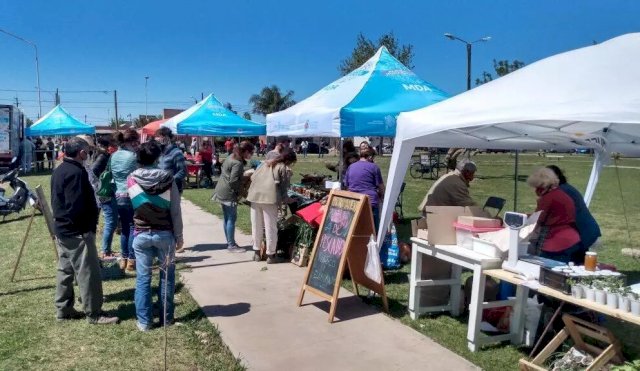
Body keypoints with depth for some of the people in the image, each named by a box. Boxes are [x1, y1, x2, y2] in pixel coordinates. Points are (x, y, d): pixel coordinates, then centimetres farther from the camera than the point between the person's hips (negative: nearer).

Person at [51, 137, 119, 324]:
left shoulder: (59, 171, 11)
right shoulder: (76, 172, -20)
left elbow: (57, 201, 17)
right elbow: (78, 206, -24)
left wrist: (61, 219, 17)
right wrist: (90, 224, -13)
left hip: (62, 229, 10)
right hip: (77, 231, -10)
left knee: (65, 270, 17)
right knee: (88, 273, -3)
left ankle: (63, 309, 26)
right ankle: (94, 314, 3)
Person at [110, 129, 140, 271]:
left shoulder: (114, 156, 8)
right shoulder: (132, 156, -13)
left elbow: (113, 175, 14)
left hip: (118, 196, 7)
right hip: (131, 196, -7)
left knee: (124, 228, 15)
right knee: (133, 228, 1)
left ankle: (124, 259, 20)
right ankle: (131, 260, 3)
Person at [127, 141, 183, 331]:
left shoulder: (131, 179, -6)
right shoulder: (168, 179, -11)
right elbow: (176, 211, -8)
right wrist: (179, 236, 2)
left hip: (141, 235, 1)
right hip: (165, 234, -1)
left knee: (142, 278, 8)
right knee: (167, 276, 13)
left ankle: (144, 321, 13)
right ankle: (166, 317, 19)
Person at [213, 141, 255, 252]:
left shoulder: (231, 157, 10)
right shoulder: (238, 163, -18)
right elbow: (233, 181, -24)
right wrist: (238, 193, -9)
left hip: (222, 191, 10)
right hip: (229, 193, -10)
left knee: (227, 218, 14)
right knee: (231, 219, -4)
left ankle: (229, 242, 22)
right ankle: (231, 245, 1)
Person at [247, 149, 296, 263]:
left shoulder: (267, 163, 23)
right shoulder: (284, 169, 6)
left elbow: (253, 177, 20)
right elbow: (284, 188, 1)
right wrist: (285, 199, 15)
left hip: (255, 195, 6)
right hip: (269, 197, -6)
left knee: (256, 226, 15)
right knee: (271, 227, 3)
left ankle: (256, 252, 25)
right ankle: (270, 255, 8)